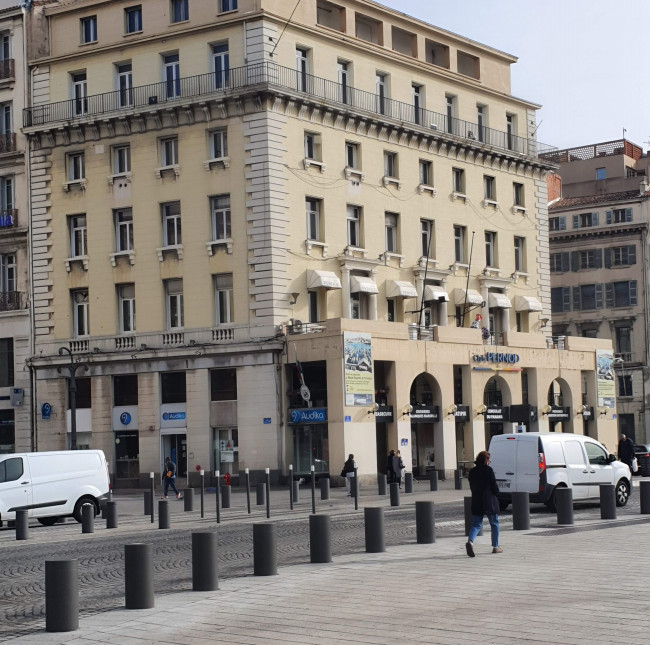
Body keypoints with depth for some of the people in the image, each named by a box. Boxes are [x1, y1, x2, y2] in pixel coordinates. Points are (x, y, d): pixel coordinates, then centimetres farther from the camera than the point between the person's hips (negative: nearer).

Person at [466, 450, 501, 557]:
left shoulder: (472, 471, 6)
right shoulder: (488, 470, -10)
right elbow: (494, 486, -11)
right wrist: (496, 492, 9)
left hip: (476, 503, 4)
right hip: (489, 502, -4)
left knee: (476, 524, 5)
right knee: (494, 524, 12)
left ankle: (470, 541, -22)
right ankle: (495, 547, 18)